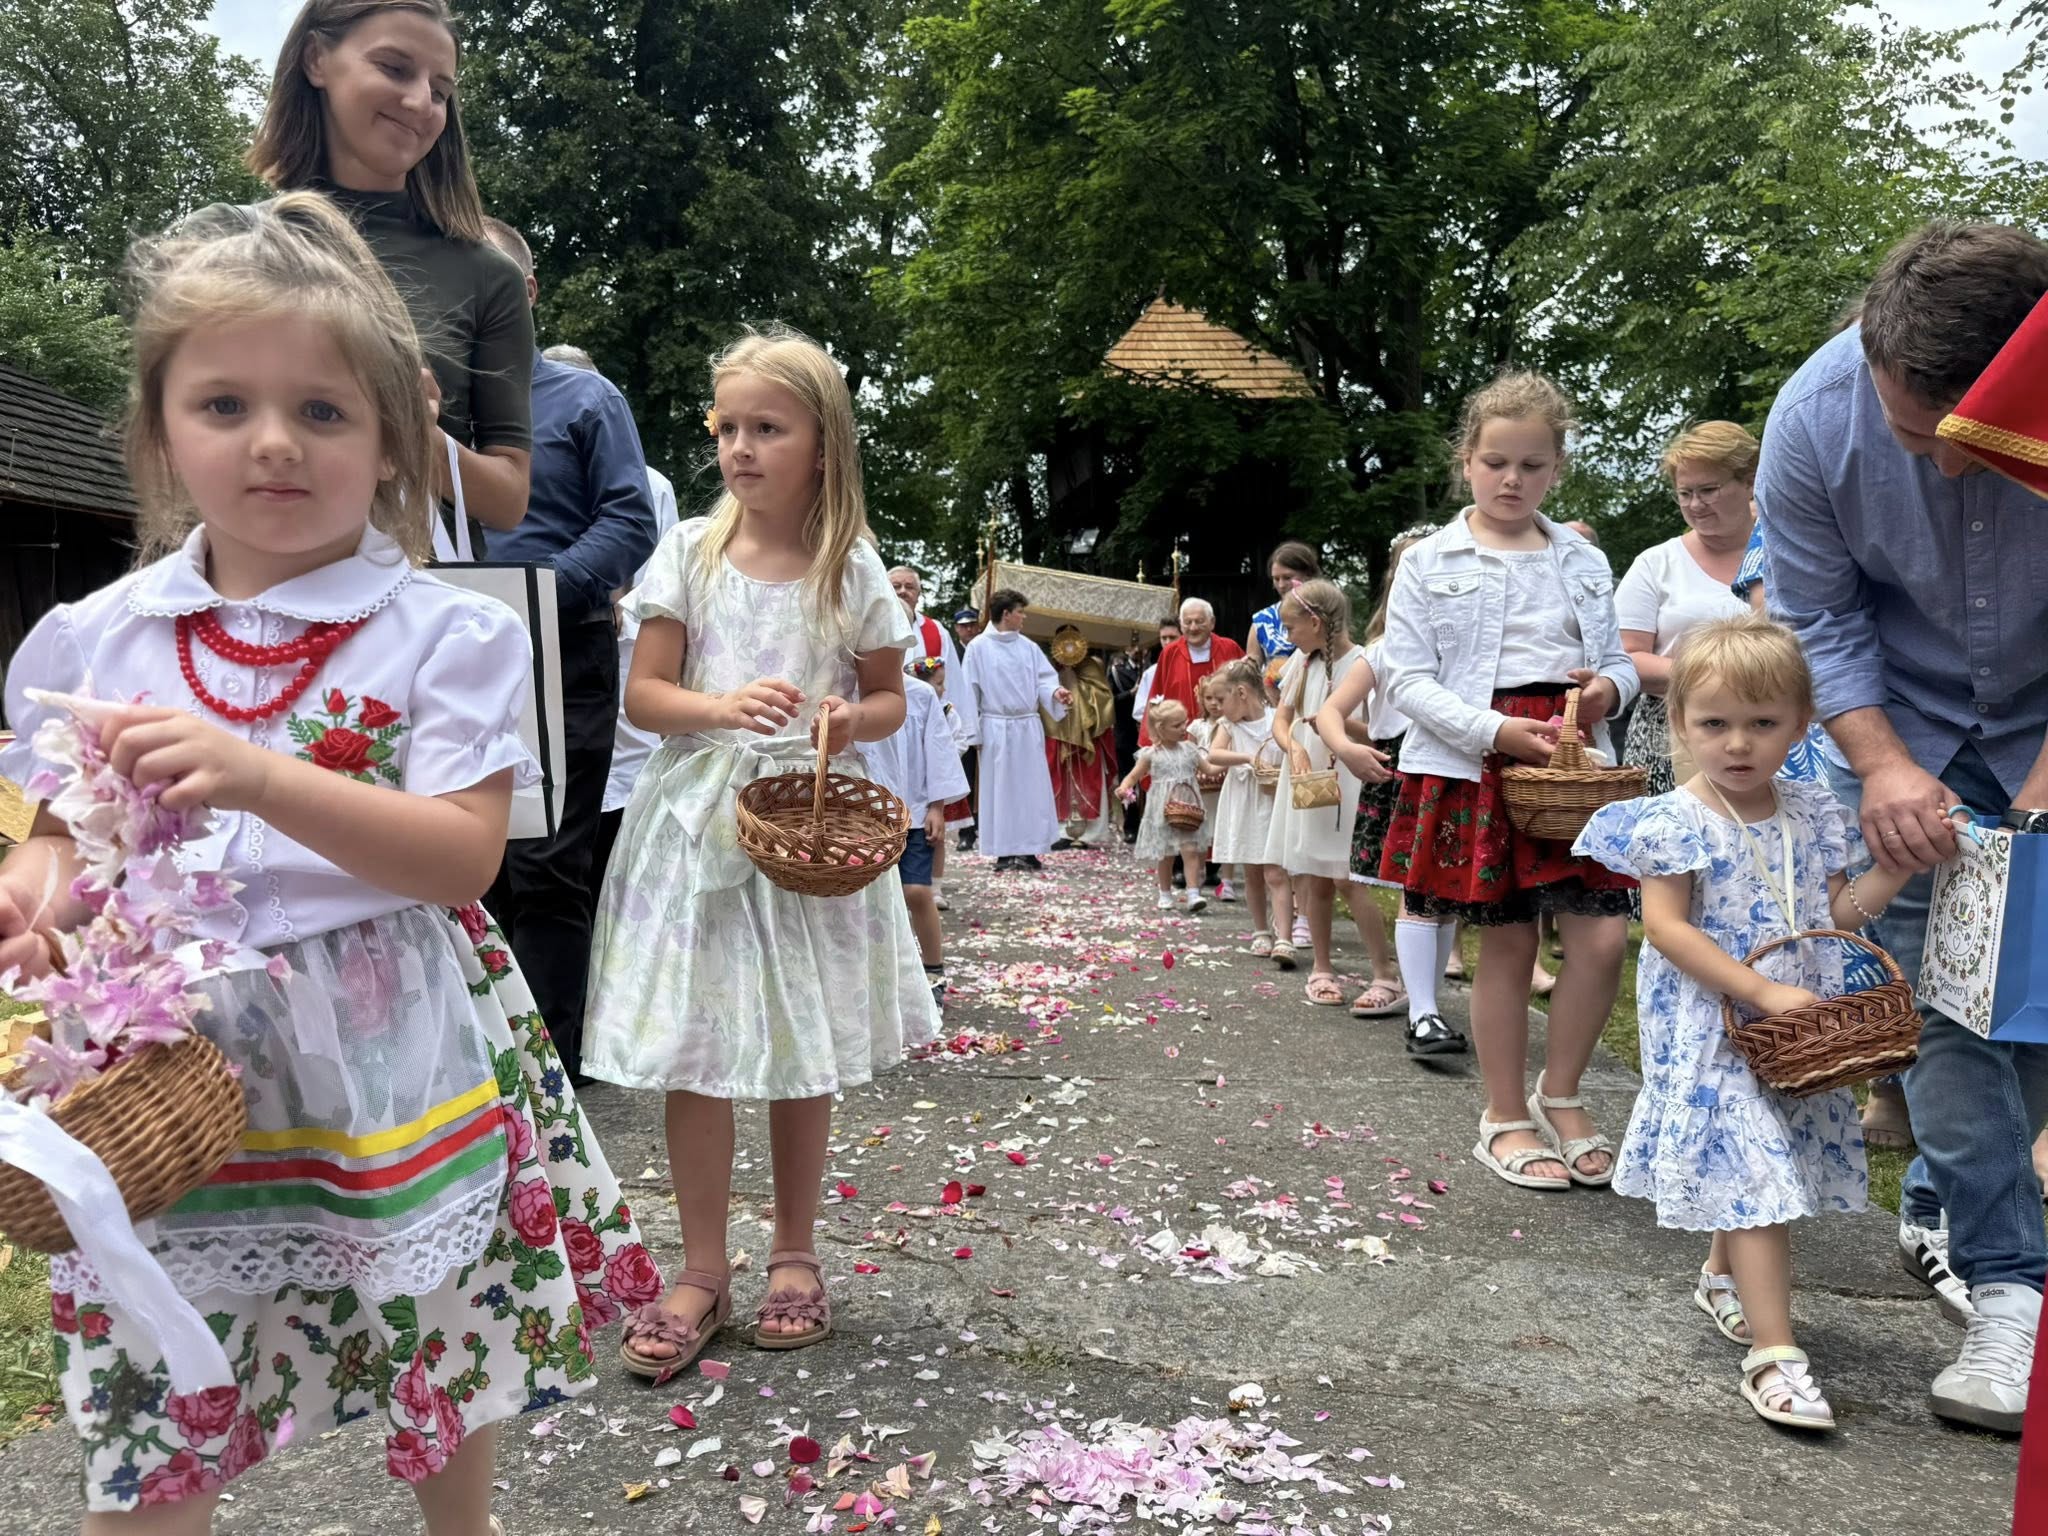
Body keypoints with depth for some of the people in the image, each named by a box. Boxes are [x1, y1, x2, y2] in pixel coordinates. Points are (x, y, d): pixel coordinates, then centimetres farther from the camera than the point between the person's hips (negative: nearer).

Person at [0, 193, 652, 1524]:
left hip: (394, 1065, -2)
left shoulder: (442, 634, -8)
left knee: (451, 1372, 17)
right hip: (173, 1074, 2)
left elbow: (464, 856, -16)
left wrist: (261, 778, -28)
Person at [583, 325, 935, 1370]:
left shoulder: (852, 568, 1)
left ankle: (794, 1255, 27)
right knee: (692, 1052, 2)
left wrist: (852, 718, -14)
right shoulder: (690, 552, 1)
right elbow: (642, 695, -1)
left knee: (805, 1055, 8)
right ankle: (702, 1273, 17)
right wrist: (725, 707, -21)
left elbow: (890, 697, 9)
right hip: (698, 823, 0)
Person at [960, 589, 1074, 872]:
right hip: (996, 728, -4)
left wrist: (1055, 692, -18)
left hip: (1028, 727, 4)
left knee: (1031, 789, 3)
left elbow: (1043, 678, 6)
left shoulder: (1029, 647, 8)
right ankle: (1004, 853, 8)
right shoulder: (979, 647, -3)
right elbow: (969, 690, -3)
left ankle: (1028, 850, 11)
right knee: (999, 789, 1)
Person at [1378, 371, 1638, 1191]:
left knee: (1602, 935, -6)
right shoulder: (1429, 562, 2)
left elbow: (1619, 659, 20)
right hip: (1474, 767, -3)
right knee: (1506, 941, 3)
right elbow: (1406, 677, -5)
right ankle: (1505, 1117, 20)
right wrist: (1496, 731, -18)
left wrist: (1610, 686, -6)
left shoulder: (1584, 561, 13)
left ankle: (1559, 1094, 17)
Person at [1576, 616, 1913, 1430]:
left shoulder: (1814, 818, 4)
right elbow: (1666, 927, -18)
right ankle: (1773, 1353, -6)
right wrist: (1764, 993, -22)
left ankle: (1722, 1277, 44)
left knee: (1751, 1169, 18)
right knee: (1750, 1171, -10)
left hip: (1798, 1026, 6)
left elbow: (1836, 911, 10)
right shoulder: (1672, 824, -14)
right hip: (1709, 1029, -6)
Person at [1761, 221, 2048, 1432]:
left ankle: (1943, 1203, 24)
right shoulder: (1817, 417, -24)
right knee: (1940, 992, -7)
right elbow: (1818, 619, -12)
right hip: (1906, 728, 0)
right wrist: (1882, 764, -22)